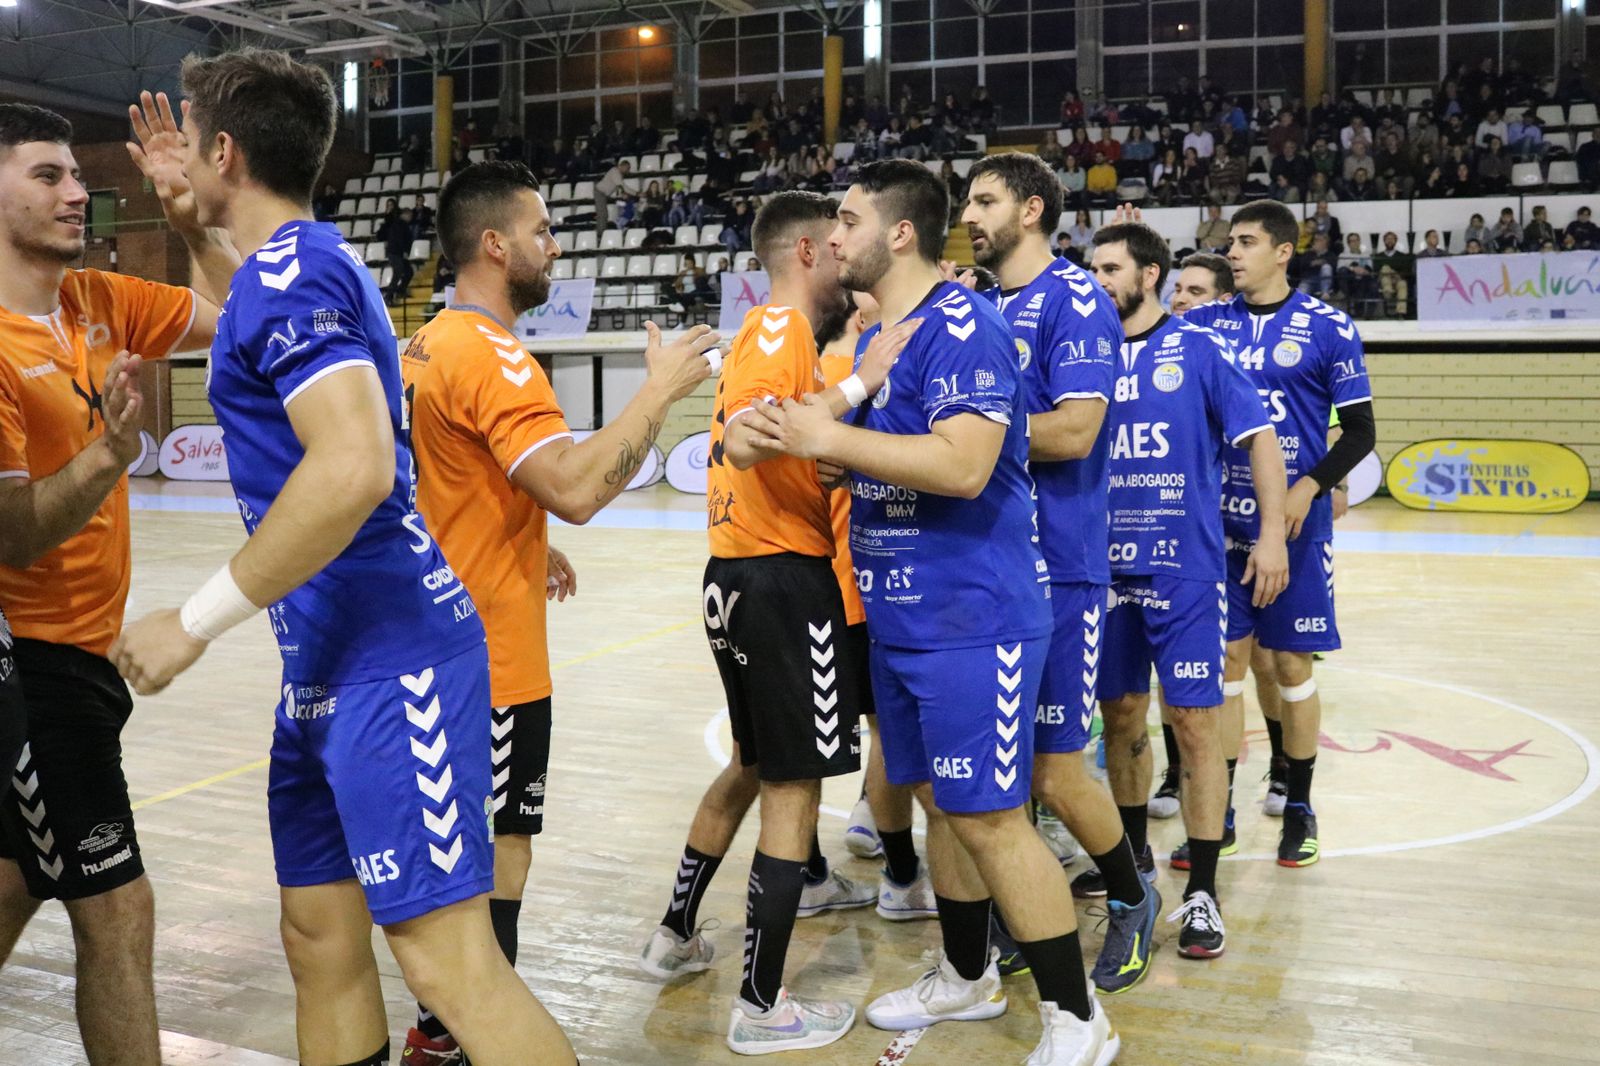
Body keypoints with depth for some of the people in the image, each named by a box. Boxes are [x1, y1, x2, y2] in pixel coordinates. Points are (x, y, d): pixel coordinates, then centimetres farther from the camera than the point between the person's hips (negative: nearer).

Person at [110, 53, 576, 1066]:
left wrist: (197, 621, -19)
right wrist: (189, 213, 37)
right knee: (321, 936, 13)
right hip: (331, 664, 10)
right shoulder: (302, 264, 17)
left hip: (388, 658, -10)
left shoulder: (294, 268, -12)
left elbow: (353, 467, -26)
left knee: (447, 955, -10)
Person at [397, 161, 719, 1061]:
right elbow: (576, 489, -31)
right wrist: (661, 390, -22)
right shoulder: (490, 356, -19)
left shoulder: (430, 345, 12)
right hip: (494, 658, -10)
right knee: (501, 854, -1)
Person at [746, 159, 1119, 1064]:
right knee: (939, 802, 18)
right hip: (900, 619, 9)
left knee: (989, 817, -4)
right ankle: (968, 977, 34)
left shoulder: (962, 326, -16)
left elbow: (962, 464, -28)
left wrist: (830, 438, -22)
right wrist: (809, 448, 7)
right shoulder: (879, 334, 14)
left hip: (971, 622, -9)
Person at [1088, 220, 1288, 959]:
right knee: (1121, 715, 13)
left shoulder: (1197, 348, -2)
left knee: (1196, 721, -2)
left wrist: (1272, 532, -9)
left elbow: (1258, 436, -1)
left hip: (1186, 567, -4)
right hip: (1107, 566, 4)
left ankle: (1201, 894, 8)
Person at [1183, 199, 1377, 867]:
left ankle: (1299, 807, 21)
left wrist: (1309, 488, -15)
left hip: (1294, 525, -2)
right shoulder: (1205, 323, 7)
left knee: (1291, 665, 5)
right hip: (1220, 523, 2)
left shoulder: (1327, 328, -2)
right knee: (1226, 662, 5)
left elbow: (1360, 430, -1)